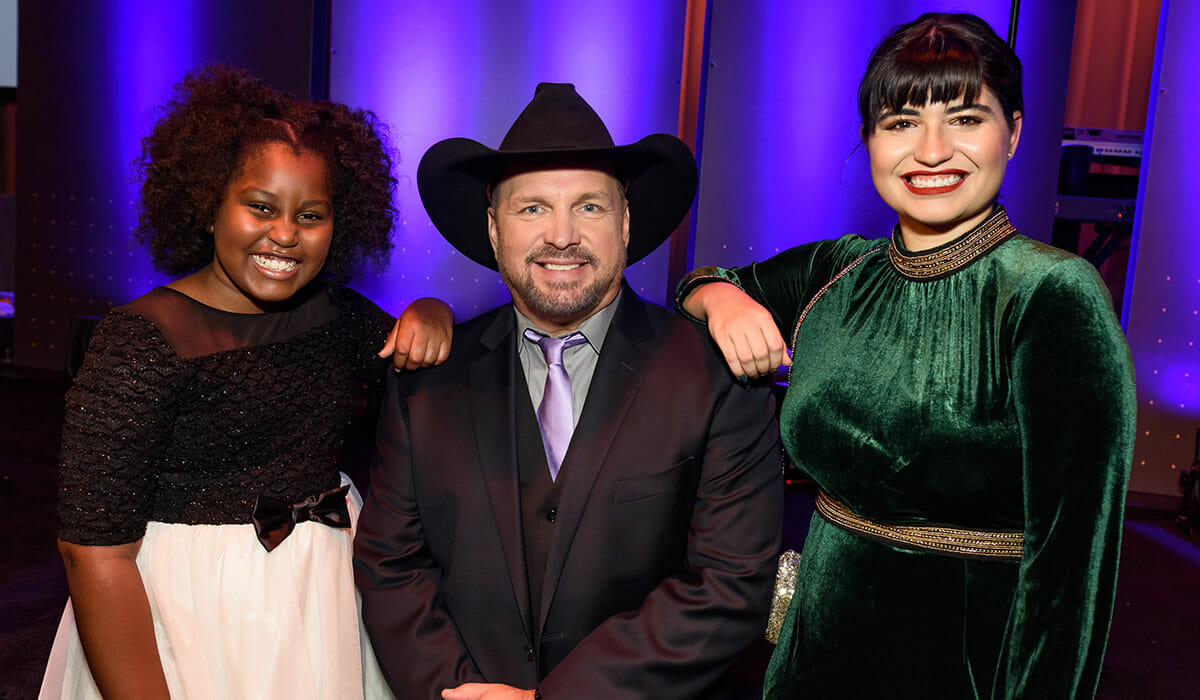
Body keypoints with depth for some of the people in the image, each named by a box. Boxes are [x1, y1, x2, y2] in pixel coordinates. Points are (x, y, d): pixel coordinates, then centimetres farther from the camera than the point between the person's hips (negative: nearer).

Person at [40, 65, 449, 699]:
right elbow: (97, 552, -19)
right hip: (190, 631, -6)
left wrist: (429, 314, -10)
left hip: (325, 609, 6)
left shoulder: (338, 314, 1)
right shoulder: (146, 337, -17)